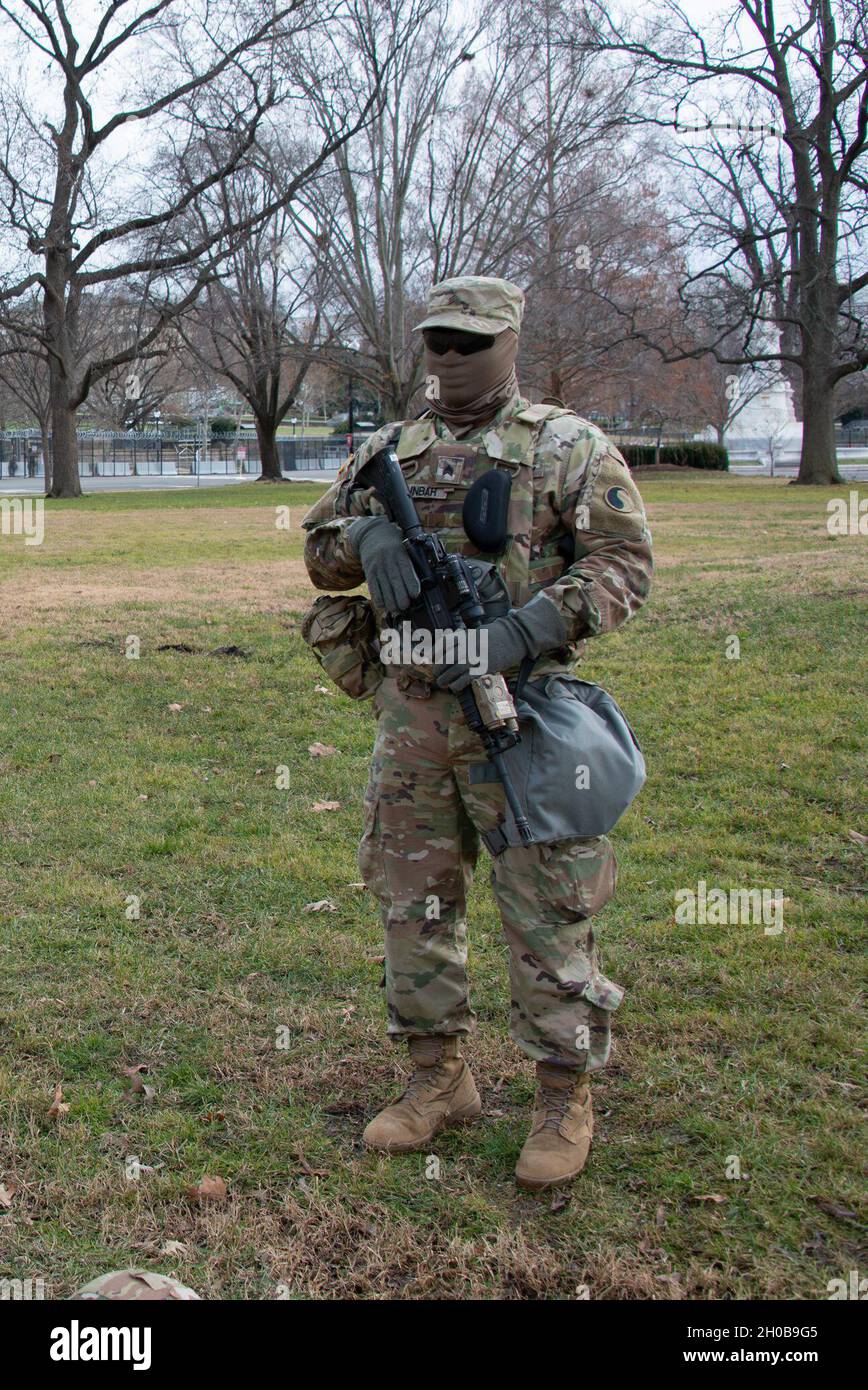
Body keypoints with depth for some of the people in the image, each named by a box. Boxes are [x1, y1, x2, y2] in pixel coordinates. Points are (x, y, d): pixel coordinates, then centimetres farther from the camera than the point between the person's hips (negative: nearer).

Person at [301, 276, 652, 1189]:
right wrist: (365, 533, -9)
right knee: (413, 898, 11)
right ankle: (438, 1079, 27)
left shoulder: (568, 447, -1)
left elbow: (624, 561, -8)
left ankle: (565, 1096, 16)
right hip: (411, 713, 5)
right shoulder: (389, 450, 13)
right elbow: (320, 552, 16)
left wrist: (525, 630, -22)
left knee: (545, 909, 0)